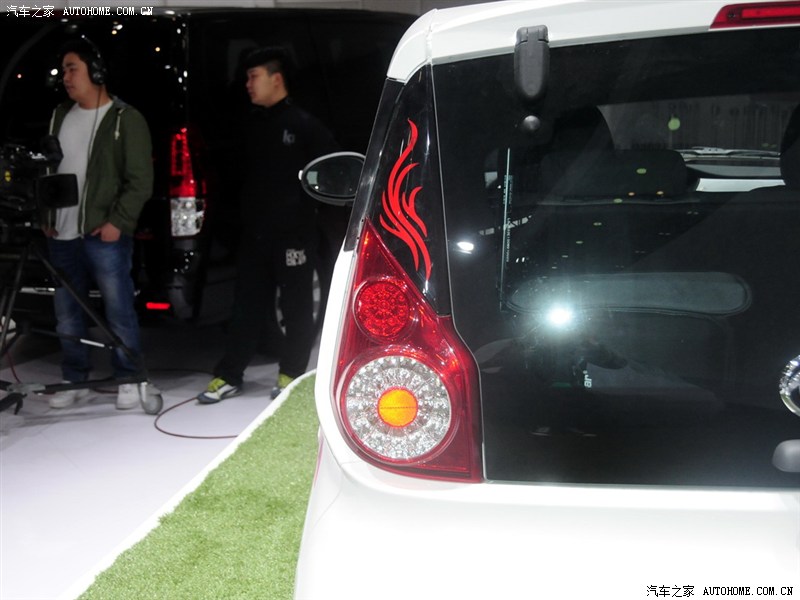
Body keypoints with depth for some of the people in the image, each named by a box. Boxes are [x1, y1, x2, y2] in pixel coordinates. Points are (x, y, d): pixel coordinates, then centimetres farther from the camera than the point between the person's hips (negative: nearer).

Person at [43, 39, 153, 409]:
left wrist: (117, 222, -14)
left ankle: (128, 380, 11)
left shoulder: (125, 119, -3)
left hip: (105, 235, -6)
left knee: (119, 311, -2)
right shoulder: (60, 116, 15)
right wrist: (45, 217, 11)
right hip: (61, 235, 6)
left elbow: (141, 180, -7)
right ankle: (74, 380, 23)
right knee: (67, 315, 11)